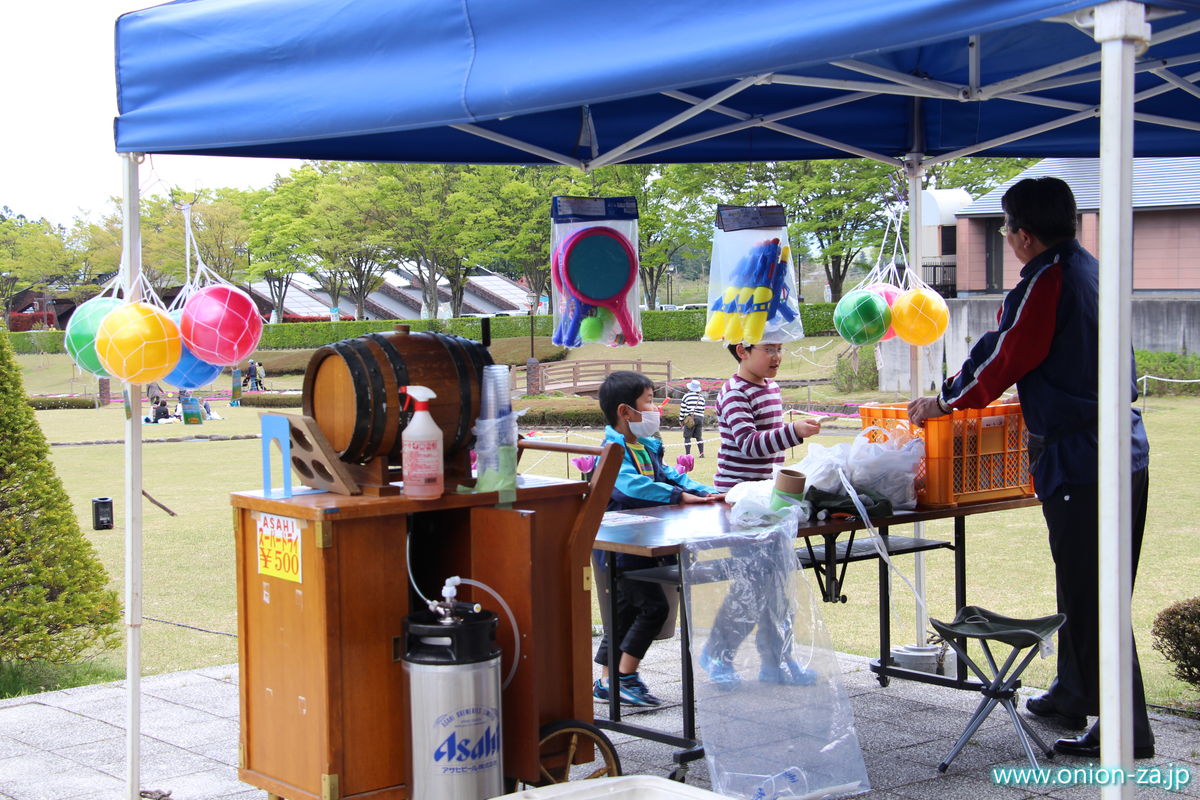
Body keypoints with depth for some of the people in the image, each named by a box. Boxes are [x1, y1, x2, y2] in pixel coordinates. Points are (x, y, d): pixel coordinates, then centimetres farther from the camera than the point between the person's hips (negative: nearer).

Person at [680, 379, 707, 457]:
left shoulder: (686, 396, -2)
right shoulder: (701, 397, 11)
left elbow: (682, 409, -1)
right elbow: (703, 409, 16)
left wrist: (681, 419, 8)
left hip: (689, 418, -5)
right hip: (700, 418, 5)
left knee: (687, 437, -1)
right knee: (699, 437, 12)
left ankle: (688, 454, -7)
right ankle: (702, 453, 8)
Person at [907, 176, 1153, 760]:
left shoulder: (1047, 281, -14)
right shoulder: (1090, 269, 15)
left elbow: (1002, 358, -11)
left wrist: (944, 401, 4)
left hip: (1081, 458, -10)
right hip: (1125, 451, 10)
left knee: (1090, 596, -5)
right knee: (1086, 587, 20)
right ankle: (1072, 695, 32)